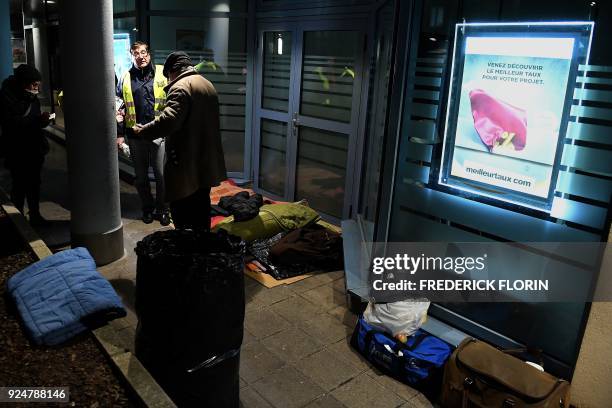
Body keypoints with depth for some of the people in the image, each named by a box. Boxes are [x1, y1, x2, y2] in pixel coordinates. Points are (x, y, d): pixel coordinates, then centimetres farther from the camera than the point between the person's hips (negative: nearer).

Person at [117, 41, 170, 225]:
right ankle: (147, 208, 27)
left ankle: (162, 210, 17)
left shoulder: (162, 74, 1)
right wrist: (119, 134, 5)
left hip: (159, 133, -3)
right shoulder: (126, 78, 9)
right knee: (141, 176, 12)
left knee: (161, 175, 1)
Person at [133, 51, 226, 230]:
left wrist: (142, 131, -16)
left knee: (182, 217, -3)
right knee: (201, 207, 19)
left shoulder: (180, 87, -14)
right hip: (207, 163, 10)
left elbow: (169, 120, -28)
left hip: (187, 166, -9)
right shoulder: (207, 84, 17)